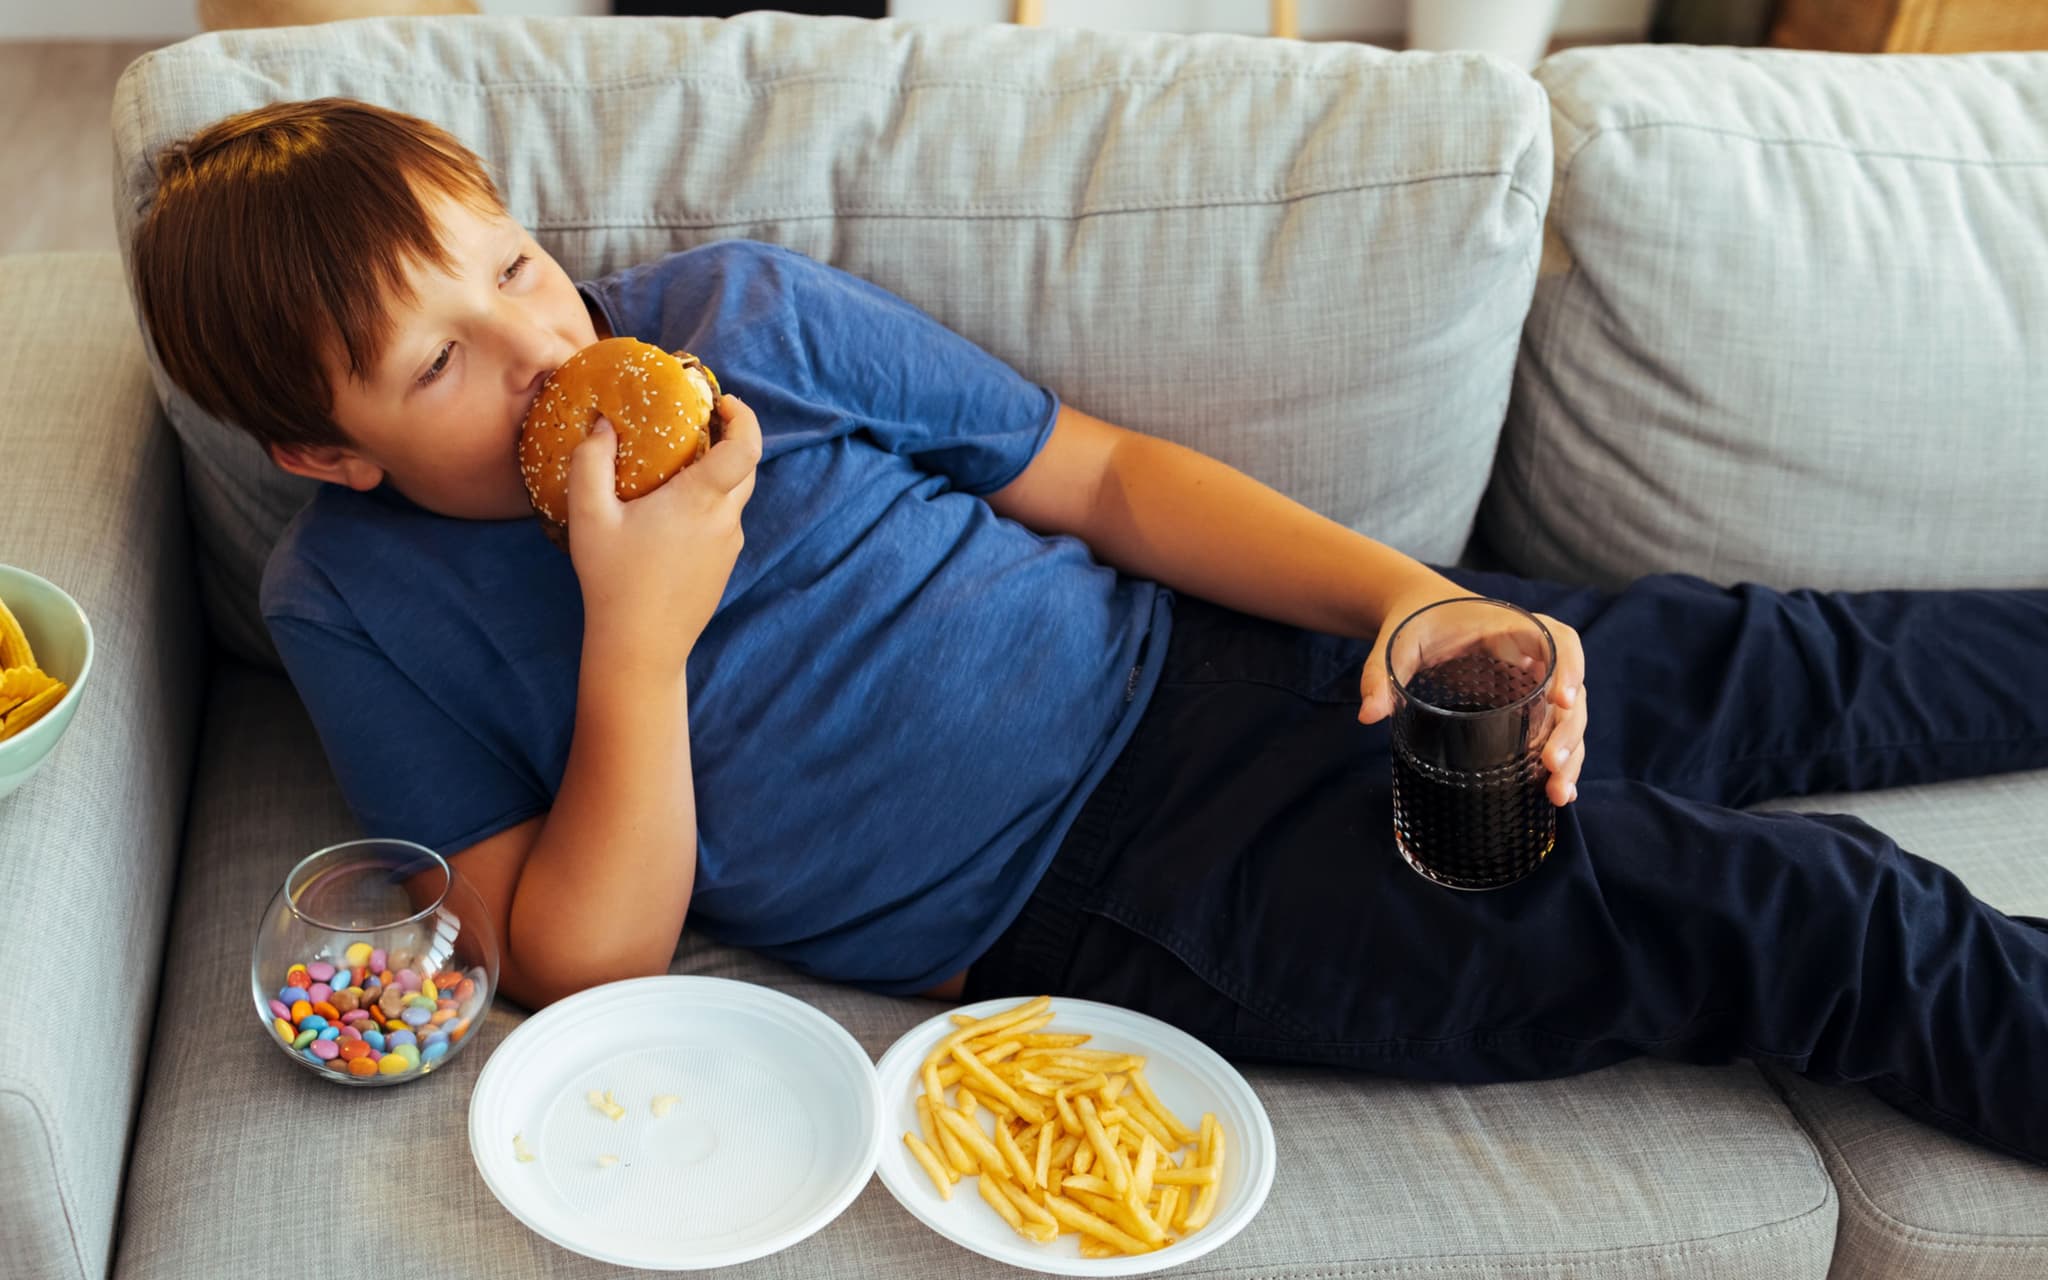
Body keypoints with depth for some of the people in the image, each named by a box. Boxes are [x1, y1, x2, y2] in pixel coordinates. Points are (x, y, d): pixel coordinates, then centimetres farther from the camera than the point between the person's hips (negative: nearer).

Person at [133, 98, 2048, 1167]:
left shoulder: (737, 311, -2)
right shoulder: (362, 607, -6)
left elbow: (1105, 476, 3)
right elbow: (588, 971, -10)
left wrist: (1405, 590, -12)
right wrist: (636, 638, -23)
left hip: (1199, 665, 4)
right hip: (1078, 916, -3)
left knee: (1754, 674, 11)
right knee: (1749, 915, -11)